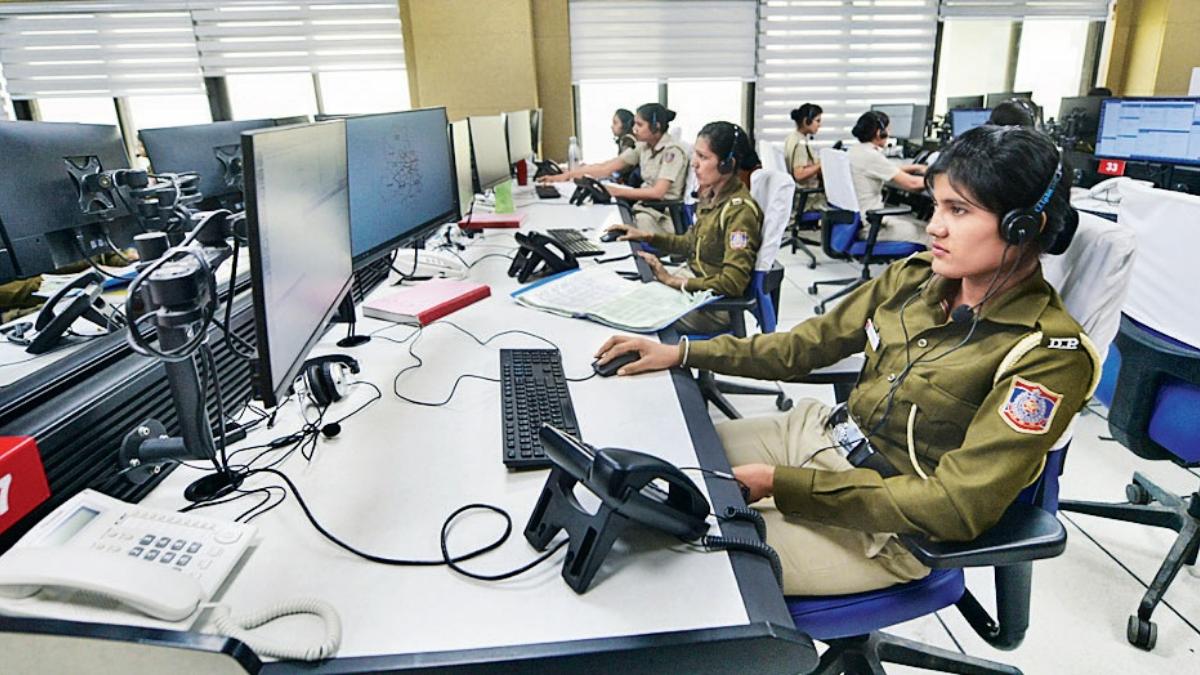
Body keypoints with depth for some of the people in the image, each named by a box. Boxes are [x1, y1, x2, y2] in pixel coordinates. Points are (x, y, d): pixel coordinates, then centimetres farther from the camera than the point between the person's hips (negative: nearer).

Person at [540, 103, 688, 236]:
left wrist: (616, 191, -27)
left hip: (666, 216, -6)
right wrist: (566, 175, -5)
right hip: (645, 206, 6)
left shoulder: (672, 151, -14)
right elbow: (605, 168, 2)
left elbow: (658, 192, -23)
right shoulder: (642, 147, 6)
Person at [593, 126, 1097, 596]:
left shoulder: (1049, 356, -20)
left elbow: (957, 506, -23)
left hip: (887, 528, -6)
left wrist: (780, 484, -25)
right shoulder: (917, 275, -2)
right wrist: (682, 353, -2)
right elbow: (811, 343, 5)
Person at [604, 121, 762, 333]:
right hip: (693, 280, 8)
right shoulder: (711, 195, 2)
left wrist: (673, 280, -20)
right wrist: (648, 236, 6)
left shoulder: (740, 210, -22)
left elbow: (733, 283, -25)